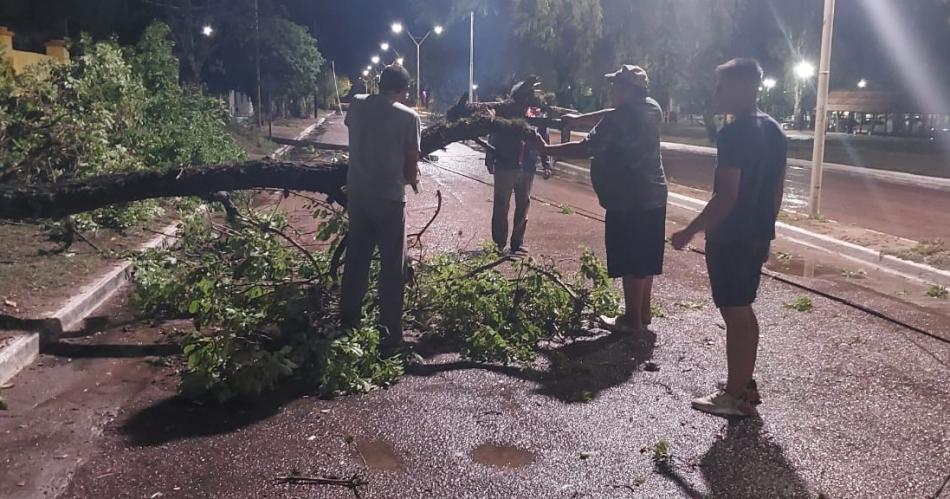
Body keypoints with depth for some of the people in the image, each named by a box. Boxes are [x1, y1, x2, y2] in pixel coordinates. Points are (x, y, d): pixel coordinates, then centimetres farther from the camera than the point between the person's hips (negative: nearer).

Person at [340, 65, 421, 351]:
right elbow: (411, 163, -7)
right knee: (392, 267, 5)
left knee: (355, 260, 17)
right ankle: (390, 334, 9)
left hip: (357, 193, 5)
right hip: (389, 196, -5)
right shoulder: (408, 117, -9)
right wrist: (412, 180, 16)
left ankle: (348, 324, 26)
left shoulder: (357, 105, 4)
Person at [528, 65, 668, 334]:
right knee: (645, 259, 16)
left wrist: (546, 149, -13)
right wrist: (579, 118, 23)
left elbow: (584, 149, -22)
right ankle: (644, 312, 27)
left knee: (630, 262, 1)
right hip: (653, 196, 9)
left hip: (628, 200, -9)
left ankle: (632, 320, 10)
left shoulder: (618, 120, -20)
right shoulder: (651, 108, 6)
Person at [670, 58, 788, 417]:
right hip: (757, 236, 9)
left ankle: (735, 396, 10)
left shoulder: (734, 133, -19)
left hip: (730, 238, -9)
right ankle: (745, 385, 29)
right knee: (744, 310, 18)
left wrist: (690, 232, -17)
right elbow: (777, 190, 15)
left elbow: (726, 195, -24)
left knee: (734, 315, 0)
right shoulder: (774, 131, 10)